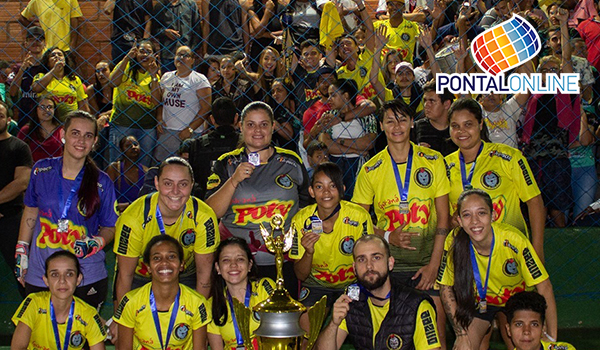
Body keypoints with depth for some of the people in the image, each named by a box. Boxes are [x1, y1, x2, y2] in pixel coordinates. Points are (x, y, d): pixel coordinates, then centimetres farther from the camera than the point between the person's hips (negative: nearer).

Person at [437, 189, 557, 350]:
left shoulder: (513, 240, -29)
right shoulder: (454, 241, -25)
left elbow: (544, 288, -23)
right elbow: (446, 288, -11)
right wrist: (462, 335, -14)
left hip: (515, 299, 0)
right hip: (477, 301, 0)